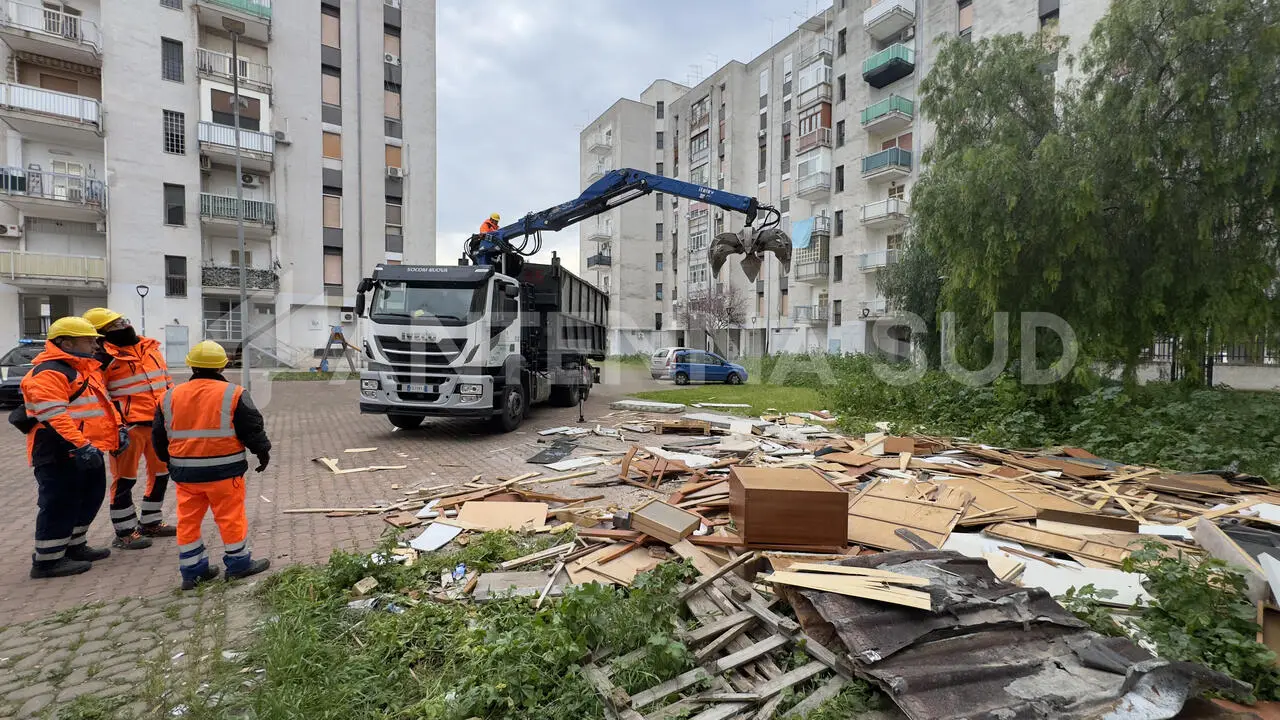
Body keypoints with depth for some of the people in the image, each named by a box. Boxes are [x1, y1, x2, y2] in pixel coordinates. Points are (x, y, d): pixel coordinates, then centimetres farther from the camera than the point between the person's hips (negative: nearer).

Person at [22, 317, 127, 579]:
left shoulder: (87, 368, 15)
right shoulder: (48, 373, -17)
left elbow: (102, 402, 23)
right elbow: (54, 416, -25)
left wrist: (118, 427, 11)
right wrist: (80, 446, -30)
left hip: (88, 451, 10)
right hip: (61, 455, -10)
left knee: (89, 500, 18)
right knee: (60, 506, -2)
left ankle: (74, 546, 32)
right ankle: (48, 560, 11)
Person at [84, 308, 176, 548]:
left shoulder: (150, 347, 12)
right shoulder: (104, 357, -9)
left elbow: (166, 382, 20)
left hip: (158, 423, 7)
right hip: (129, 426, -7)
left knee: (161, 473, 15)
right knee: (125, 478, 1)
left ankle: (151, 522, 29)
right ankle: (125, 532, 13)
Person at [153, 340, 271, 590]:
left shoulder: (170, 396, 5)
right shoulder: (232, 394, -9)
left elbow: (159, 437, 13)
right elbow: (252, 428, -8)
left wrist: (169, 460, 29)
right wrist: (263, 452, 8)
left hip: (185, 472, 4)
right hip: (223, 469, -4)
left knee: (188, 519, 13)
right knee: (231, 516, 5)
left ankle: (192, 570, 20)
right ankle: (239, 564, 15)